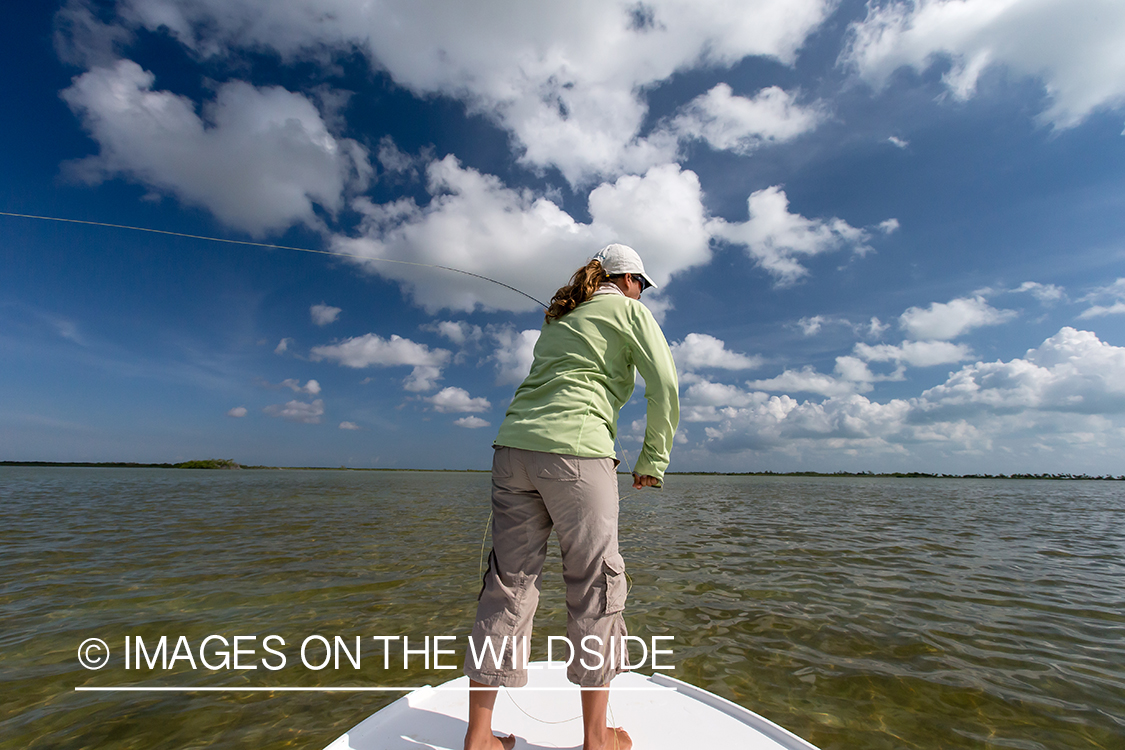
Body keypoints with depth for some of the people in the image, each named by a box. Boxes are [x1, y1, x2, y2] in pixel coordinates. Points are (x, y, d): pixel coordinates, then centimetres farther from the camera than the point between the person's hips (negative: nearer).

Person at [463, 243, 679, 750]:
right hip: (574, 451, -6)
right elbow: (665, 389, -1)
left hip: (513, 446, 7)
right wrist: (653, 460, 7)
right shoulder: (628, 310, 8)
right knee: (597, 585, 7)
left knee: (508, 584, 9)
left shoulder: (558, 318, 27)